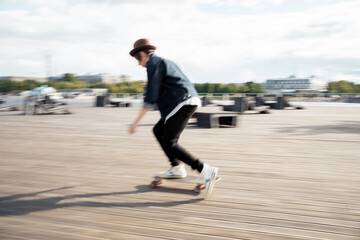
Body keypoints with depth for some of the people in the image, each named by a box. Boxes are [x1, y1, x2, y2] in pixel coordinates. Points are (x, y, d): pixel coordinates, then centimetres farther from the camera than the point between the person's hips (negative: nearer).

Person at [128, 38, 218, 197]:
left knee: (169, 143, -9)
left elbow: (151, 97, -12)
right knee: (158, 131, 18)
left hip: (182, 103, -10)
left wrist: (137, 121, -10)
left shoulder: (154, 64, -5)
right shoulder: (163, 62, 25)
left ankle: (206, 171, -16)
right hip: (189, 102, 10)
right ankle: (177, 168, 18)